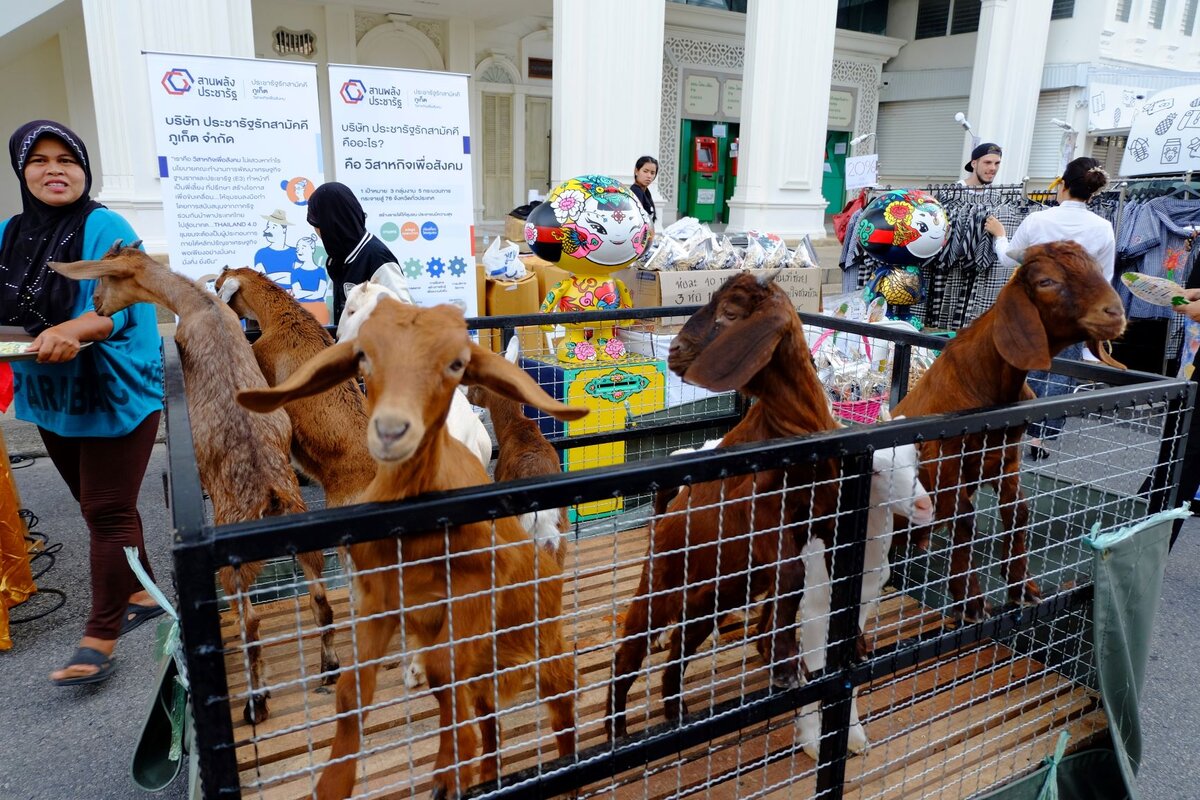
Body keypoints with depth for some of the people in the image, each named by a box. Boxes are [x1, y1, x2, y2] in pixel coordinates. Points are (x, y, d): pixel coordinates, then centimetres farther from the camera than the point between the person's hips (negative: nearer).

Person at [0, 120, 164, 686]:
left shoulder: (105, 227, -13)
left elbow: (123, 305, -23)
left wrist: (75, 330, -41)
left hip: (116, 394, -7)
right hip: (51, 398, 7)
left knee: (107, 513, -2)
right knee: (98, 506, 19)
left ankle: (100, 639, 9)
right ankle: (140, 594, 37)